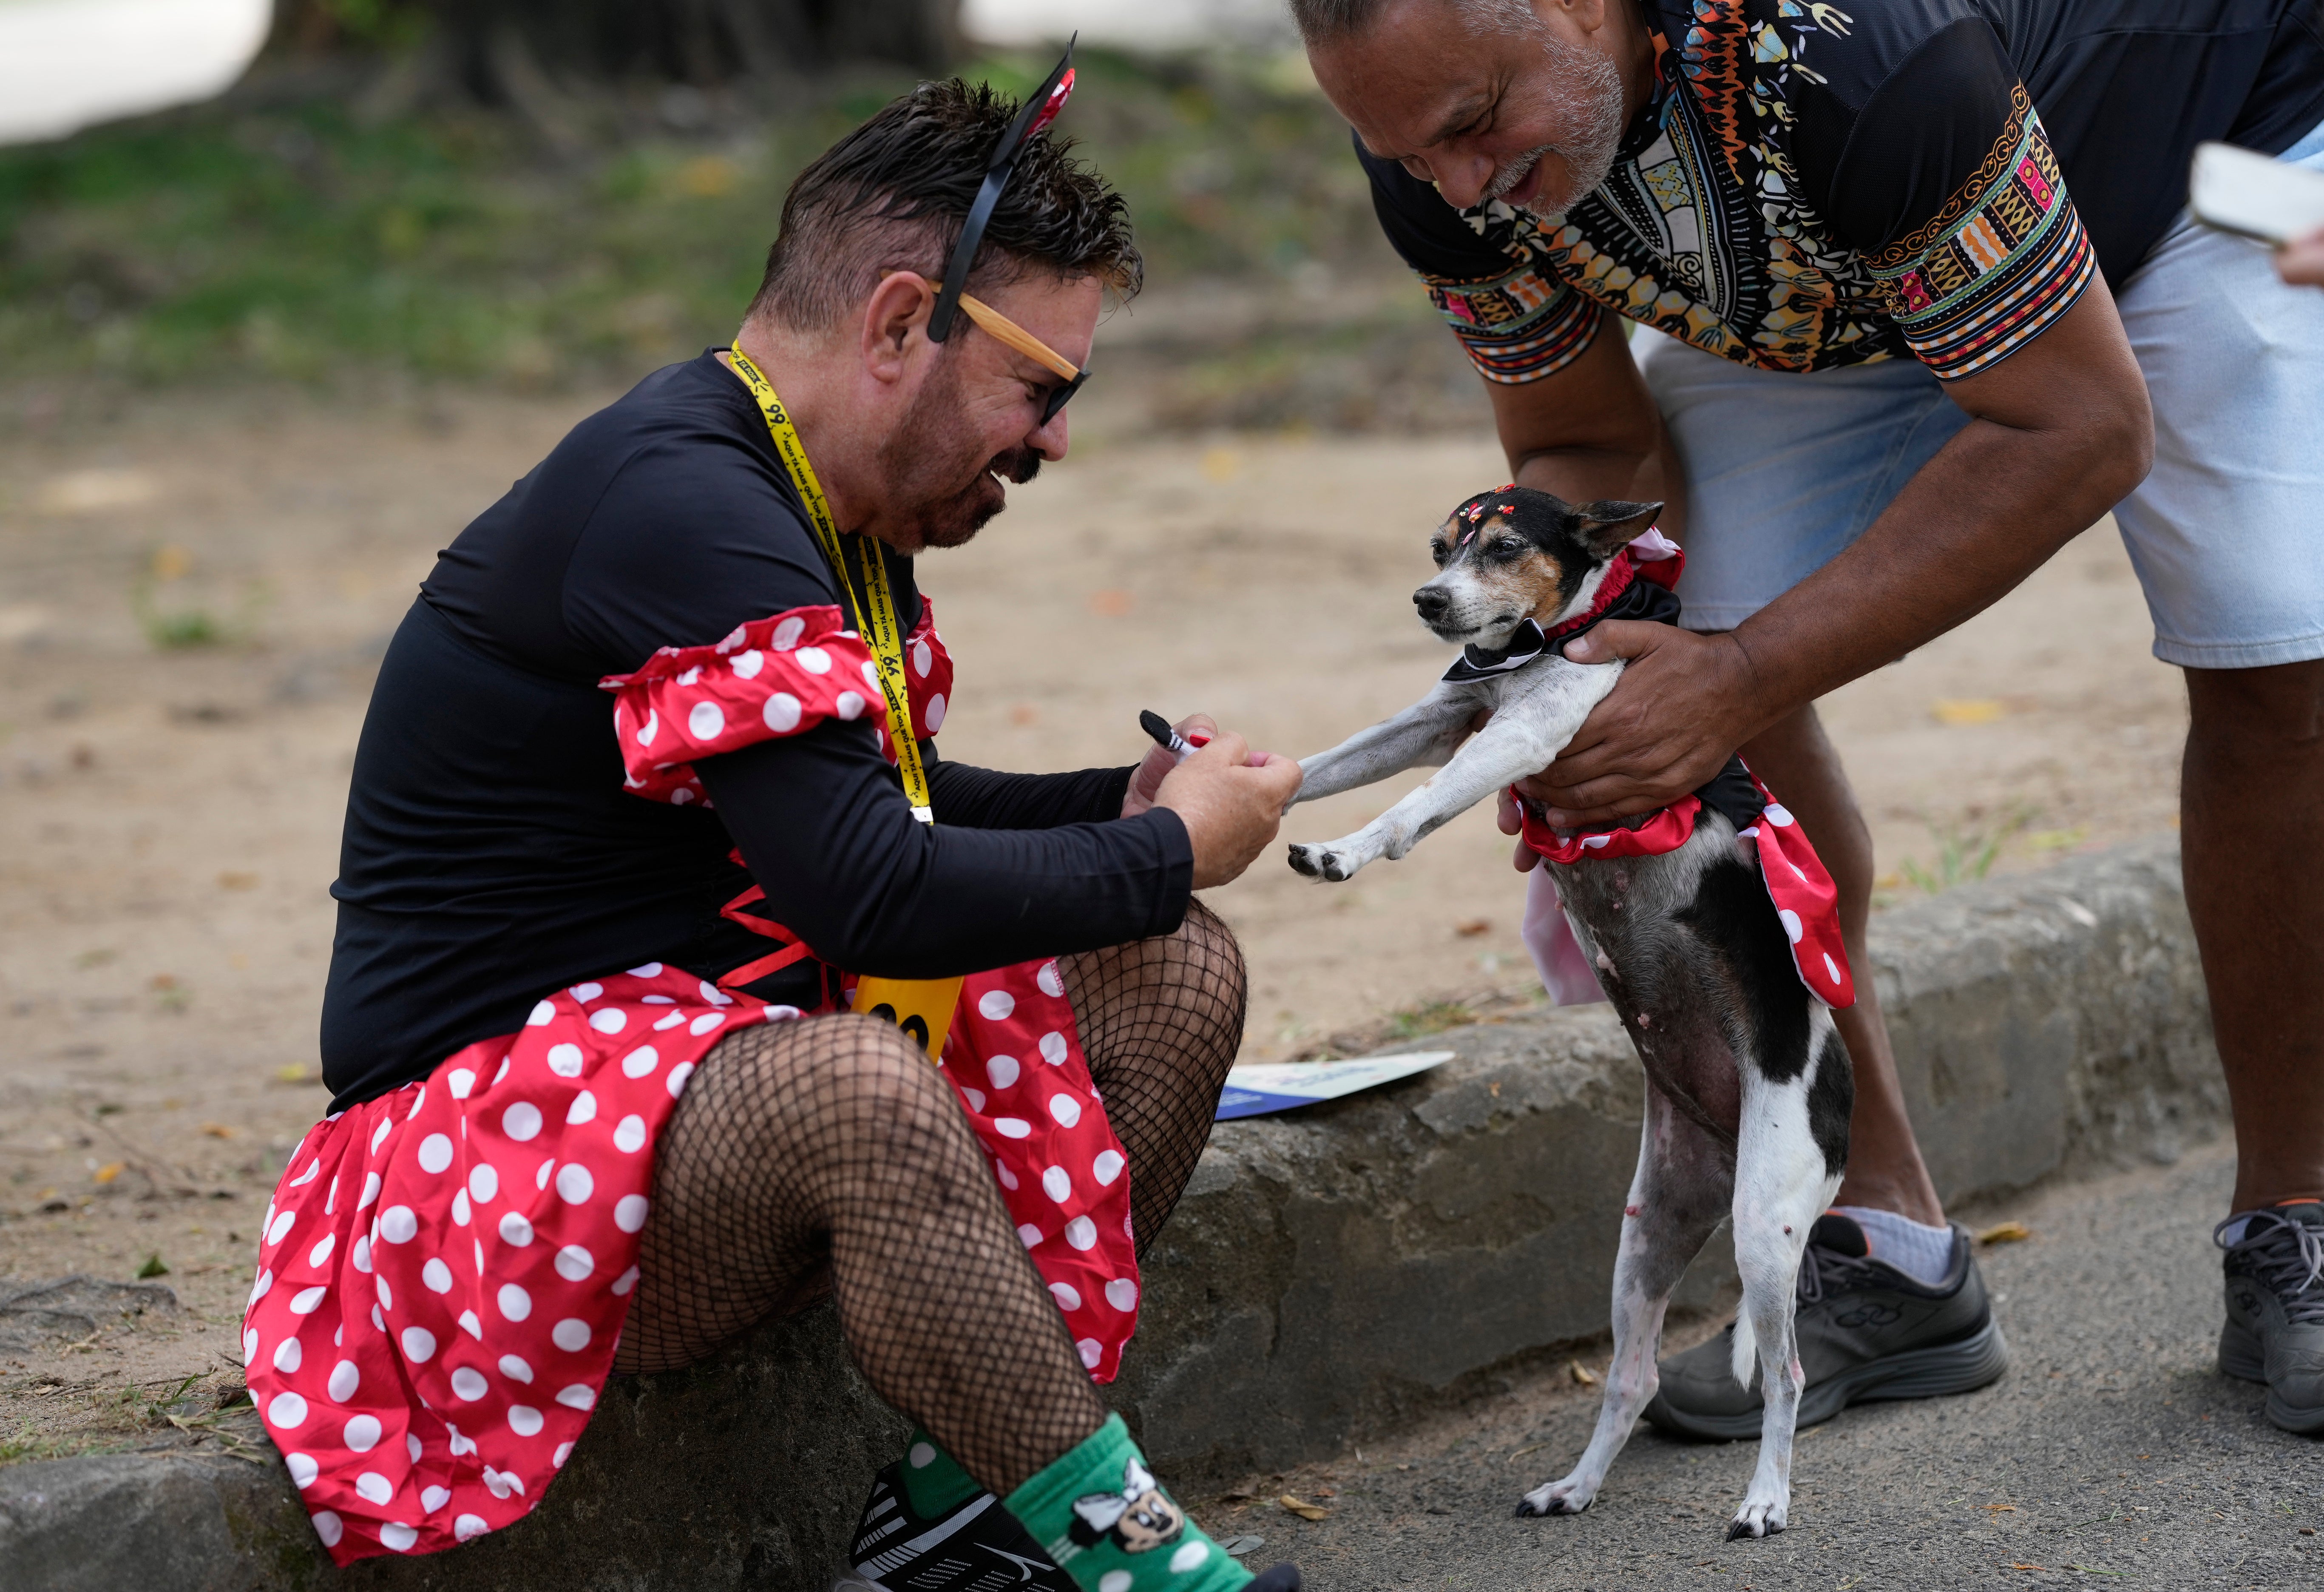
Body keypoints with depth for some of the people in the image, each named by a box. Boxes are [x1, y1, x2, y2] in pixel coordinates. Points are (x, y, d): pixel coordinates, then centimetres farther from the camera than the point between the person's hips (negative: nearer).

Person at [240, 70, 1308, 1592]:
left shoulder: (835, 507, 9)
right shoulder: (679, 505, -23)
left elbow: (875, 806, 24)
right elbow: (872, 892, -30)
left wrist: (1124, 804, 6)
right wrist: (1163, 854, -14)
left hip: (724, 1053, 11)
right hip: (504, 1107, -10)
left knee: (1175, 974, 2)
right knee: (858, 1087, -39)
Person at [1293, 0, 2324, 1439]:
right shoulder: (1444, 156, -25)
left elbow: (2080, 426, -36)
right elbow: (1589, 450, -9)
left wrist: (1741, 671, -40)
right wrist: (1554, 654, -32)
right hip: (1811, 287, 5)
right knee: (1713, 721, -13)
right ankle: (1892, 1253, -2)